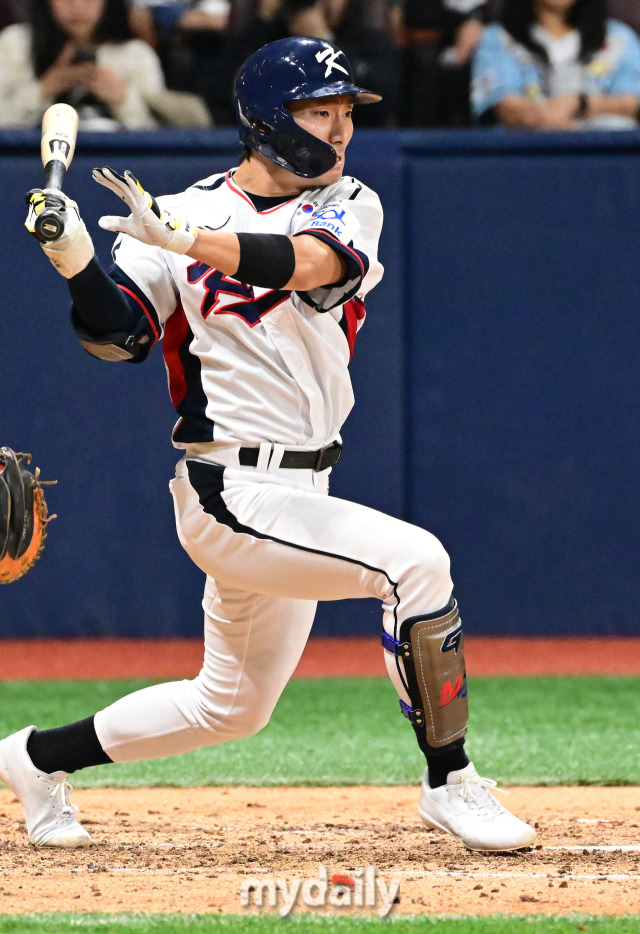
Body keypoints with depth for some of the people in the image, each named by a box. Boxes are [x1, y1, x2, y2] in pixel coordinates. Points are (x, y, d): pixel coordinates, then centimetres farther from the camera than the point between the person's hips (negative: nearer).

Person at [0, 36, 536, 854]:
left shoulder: (349, 205, 4)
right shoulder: (187, 210, -3)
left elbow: (304, 264, -19)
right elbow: (117, 335, -8)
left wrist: (180, 239, -34)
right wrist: (77, 262, -27)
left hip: (296, 494, 6)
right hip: (233, 492, -6)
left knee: (232, 706, 18)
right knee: (415, 560, -24)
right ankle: (449, 783, -16)